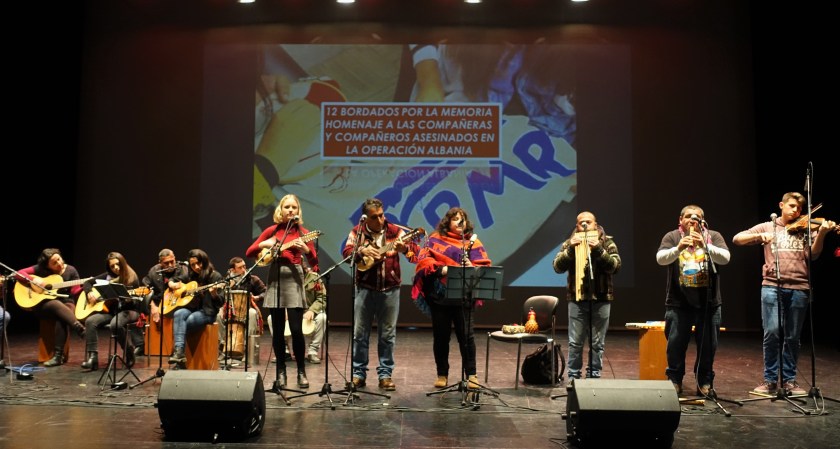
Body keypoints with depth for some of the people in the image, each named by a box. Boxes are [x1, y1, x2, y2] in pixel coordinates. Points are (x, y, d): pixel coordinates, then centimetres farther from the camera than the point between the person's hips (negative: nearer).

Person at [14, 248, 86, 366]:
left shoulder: (70, 270, 2)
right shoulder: (40, 269, 1)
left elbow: (75, 291, -3)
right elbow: (18, 274, -1)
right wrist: (33, 280, -16)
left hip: (65, 302, 0)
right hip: (41, 304, 0)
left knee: (62, 317, -36)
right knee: (57, 305, -38)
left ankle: (58, 355, -37)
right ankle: (82, 330, -50)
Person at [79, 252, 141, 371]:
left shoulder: (131, 278, -4)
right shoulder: (107, 276, 11)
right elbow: (88, 283, 18)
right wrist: (90, 293, -2)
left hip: (127, 310, -5)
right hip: (110, 310, 5)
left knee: (115, 325, -37)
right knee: (90, 321, -25)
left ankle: (129, 353, -12)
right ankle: (93, 357, -28)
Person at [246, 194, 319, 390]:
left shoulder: (302, 232, 2)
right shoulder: (272, 230, 7)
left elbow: (314, 262, -5)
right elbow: (249, 252, 8)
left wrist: (306, 250, -24)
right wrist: (265, 244, -10)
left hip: (294, 279, -2)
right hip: (275, 279, 2)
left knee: (296, 329, -8)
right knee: (277, 330, 4)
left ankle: (301, 372, 4)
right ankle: (280, 372, 15)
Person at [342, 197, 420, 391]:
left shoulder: (394, 231, 0)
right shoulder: (357, 231, 3)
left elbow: (416, 251, -6)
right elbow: (346, 252, -7)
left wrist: (404, 248, -28)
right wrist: (362, 250, -25)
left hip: (390, 289, 0)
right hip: (365, 288, 0)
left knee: (388, 334, 6)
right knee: (359, 333, 6)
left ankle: (385, 374, 15)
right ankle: (358, 373, 16)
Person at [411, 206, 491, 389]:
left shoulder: (473, 242, 10)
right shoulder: (435, 239, 8)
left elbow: (485, 266, 3)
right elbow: (423, 260, -3)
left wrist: (472, 267, -18)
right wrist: (442, 269, -17)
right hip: (439, 296, 0)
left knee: (466, 335, -2)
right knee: (440, 336, 7)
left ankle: (471, 375, 7)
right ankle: (442, 375, 19)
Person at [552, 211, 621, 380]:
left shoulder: (607, 242, 4)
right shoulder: (569, 243, 7)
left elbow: (616, 266, -8)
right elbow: (557, 267, -3)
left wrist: (599, 250, -19)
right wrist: (571, 249, -15)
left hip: (601, 299, 0)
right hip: (576, 299, 1)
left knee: (597, 343, 6)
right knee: (575, 342, 4)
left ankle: (594, 376, 16)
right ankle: (573, 376, 14)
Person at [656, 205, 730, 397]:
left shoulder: (713, 236, 5)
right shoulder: (672, 237, 3)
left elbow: (725, 258, -10)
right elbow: (660, 259, -12)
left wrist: (704, 245, -25)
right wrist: (678, 248, -30)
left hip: (708, 302, 1)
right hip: (678, 302, -1)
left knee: (708, 345, 8)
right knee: (675, 344, 2)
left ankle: (705, 383, 22)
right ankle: (674, 381, 16)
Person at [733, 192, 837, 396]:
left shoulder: (805, 229, 13)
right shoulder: (767, 227, 12)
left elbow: (813, 254, -2)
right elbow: (737, 239, 4)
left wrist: (821, 233, -18)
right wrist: (759, 235, -13)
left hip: (799, 288, 2)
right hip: (772, 285, -1)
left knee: (793, 337, 6)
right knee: (772, 332, -10)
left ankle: (789, 380, 19)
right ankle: (770, 379, 3)